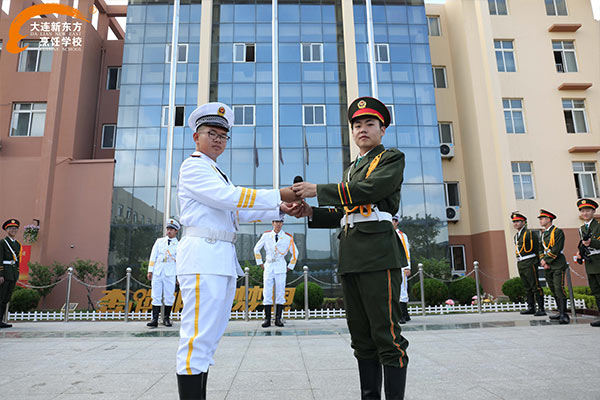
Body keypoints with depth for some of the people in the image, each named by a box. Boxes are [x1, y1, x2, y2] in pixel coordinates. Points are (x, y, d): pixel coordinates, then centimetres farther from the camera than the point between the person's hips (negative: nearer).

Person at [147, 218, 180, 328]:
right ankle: (154, 319, -1)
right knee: (156, 296, -1)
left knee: (169, 296, 0)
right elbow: (153, 256, 10)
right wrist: (150, 271, 4)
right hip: (157, 273, 1)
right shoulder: (159, 241, 12)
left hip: (170, 274, -1)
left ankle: (166, 318, 11)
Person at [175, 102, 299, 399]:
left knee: (209, 337, 12)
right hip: (202, 254, -9)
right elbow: (229, 197, -15)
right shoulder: (193, 166, -2)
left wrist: (280, 210, 8)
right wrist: (279, 195, -15)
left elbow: (238, 210, 20)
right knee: (198, 336, -9)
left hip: (223, 259, 9)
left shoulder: (216, 173, 26)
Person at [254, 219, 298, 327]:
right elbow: (256, 249, 14)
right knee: (267, 293, -3)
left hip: (281, 268, -1)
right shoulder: (266, 235, 2)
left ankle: (278, 318, 5)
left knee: (280, 293, -1)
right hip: (268, 266, 1)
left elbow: (295, 253, 10)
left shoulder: (288, 238, -1)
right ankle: (267, 319, 2)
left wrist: (290, 266, 7)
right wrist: (260, 263, 9)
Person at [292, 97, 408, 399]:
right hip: (350, 258, 7)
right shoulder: (351, 169, 26)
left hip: (378, 254, -7)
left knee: (386, 335, -6)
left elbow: (369, 189, -14)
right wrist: (311, 213, 5)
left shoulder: (392, 158, 5)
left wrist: (318, 190, -16)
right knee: (361, 338, 11)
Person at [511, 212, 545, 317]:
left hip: (529, 263, -8)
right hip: (520, 264, 8)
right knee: (527, 287, 14)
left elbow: (537, 248, -8)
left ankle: (541, 309, -2)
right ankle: (531, 307, 22)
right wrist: (519, 263, 14)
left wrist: (537, 262, -8)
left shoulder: (530, 233, -7)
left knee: (535, 286, -6)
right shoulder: (516, 236, 16)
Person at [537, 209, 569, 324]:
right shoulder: (543, 234, 18)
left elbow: (556, 249, -14)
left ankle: (564, 315, -12)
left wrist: (546, 260, -12)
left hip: (557, 264, -8)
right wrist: (542, 261, 0)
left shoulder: (558, 232, -6)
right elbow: (541, 249, 16)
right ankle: (560, 312, 16)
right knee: (553, 290, 9)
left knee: (559, 288, -13)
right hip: (547, 266, 8)